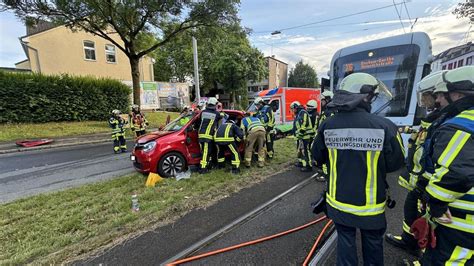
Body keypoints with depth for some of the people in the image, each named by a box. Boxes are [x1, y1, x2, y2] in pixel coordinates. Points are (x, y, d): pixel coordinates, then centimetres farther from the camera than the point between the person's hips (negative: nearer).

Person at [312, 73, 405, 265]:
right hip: (371, 203, -1)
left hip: (339, 200, 2)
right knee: (372, 242, 24)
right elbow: (395, 163, -8)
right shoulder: (384, 126, -20)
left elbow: (318, 158, 0)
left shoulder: (328, 125, -14)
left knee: (345, 240, 20)